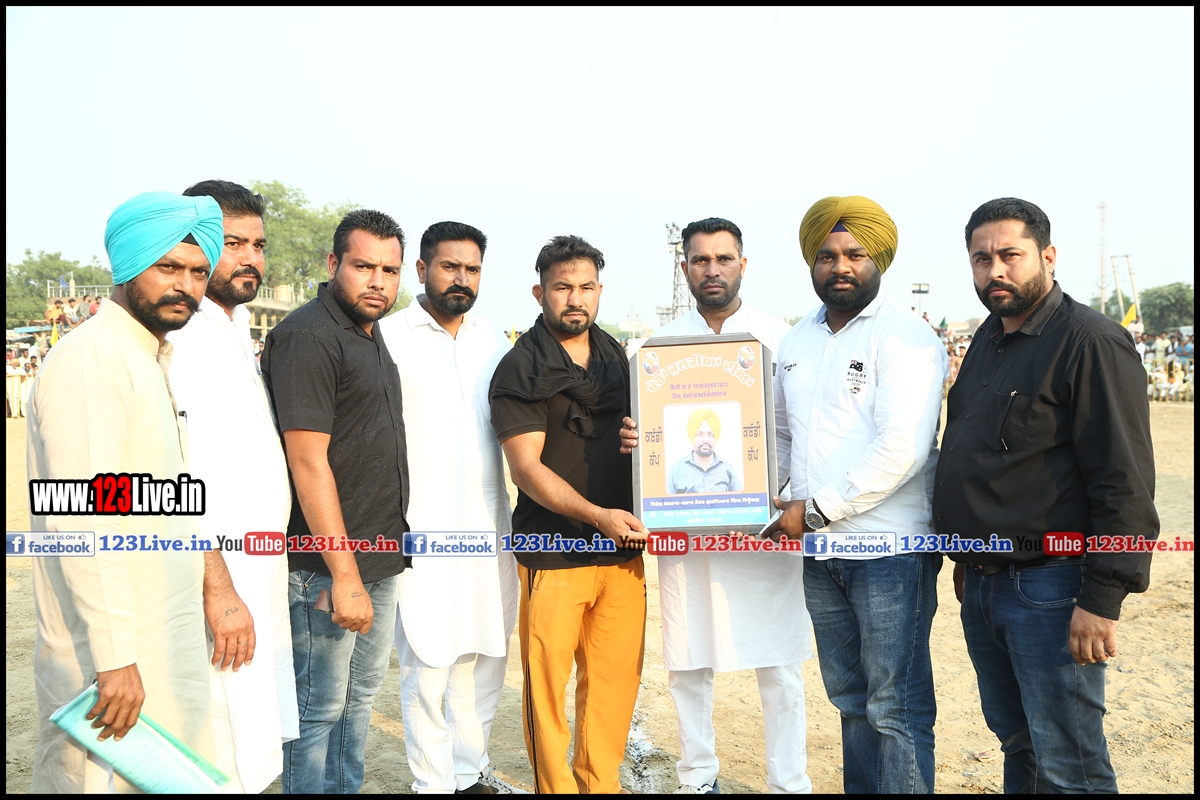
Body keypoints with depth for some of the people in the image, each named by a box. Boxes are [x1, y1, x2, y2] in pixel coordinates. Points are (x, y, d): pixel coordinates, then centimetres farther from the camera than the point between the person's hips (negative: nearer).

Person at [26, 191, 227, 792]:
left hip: (159, 646, 9)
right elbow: (80, 520, -23)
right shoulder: (90, 361, -17)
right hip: (109, 656, -9)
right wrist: (114, 656, -22)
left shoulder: (152, 361, 14)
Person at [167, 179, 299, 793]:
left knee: (260, 747, 19)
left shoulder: (236, 329, 15)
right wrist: (219, 589, -22)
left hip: (260, 573, 9)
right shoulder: (179, 333, -15)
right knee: (226, 766, 0)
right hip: (219, 576, -9)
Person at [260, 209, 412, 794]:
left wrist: (372, 565, 17)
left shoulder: (371, 334, 13)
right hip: (325, 566, -9)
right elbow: (308, 461, -21)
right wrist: (344, 574, -21)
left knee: (360, 696, 19)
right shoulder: (307, 335, -15)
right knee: (320, 708, 4)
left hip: (379, 559, 9)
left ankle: (349, 788, 34)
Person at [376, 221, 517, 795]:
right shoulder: (389, 337, -4)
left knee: (485, 659, 12)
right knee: (427, 666, 1)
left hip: (489, 525, 5)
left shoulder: (495, 342, 12)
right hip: (422, 530, -5)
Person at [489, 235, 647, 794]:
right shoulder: (519, 370, -2)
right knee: (548, 680, 3)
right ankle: (554, 785, 20)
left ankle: (601, 782, 26)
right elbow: (527, 468, -10)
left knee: (617, 676, 9)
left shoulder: (620, 359, 14)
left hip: (622, 549, 5)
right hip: (554, 552, -4)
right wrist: (597, 515, -20)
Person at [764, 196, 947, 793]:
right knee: (850, 697, 18)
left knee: (895, 706, 2)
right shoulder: (797, 340, 12)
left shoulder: (904, 337, -10)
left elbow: (901, 449, -20)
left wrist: (815, 508, -16)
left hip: (890, 548, -6)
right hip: (819, 549, 7)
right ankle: (859, 789, 33)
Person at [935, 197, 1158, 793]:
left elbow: (1125, 483, -18)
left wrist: (1101, 599, -21)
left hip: (1049, 590, -8)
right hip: (983, 585, 8)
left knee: (1067, 768, 2)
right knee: (1017, 745, 20)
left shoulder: (1091, 341, -13)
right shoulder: (988, 339, 14)